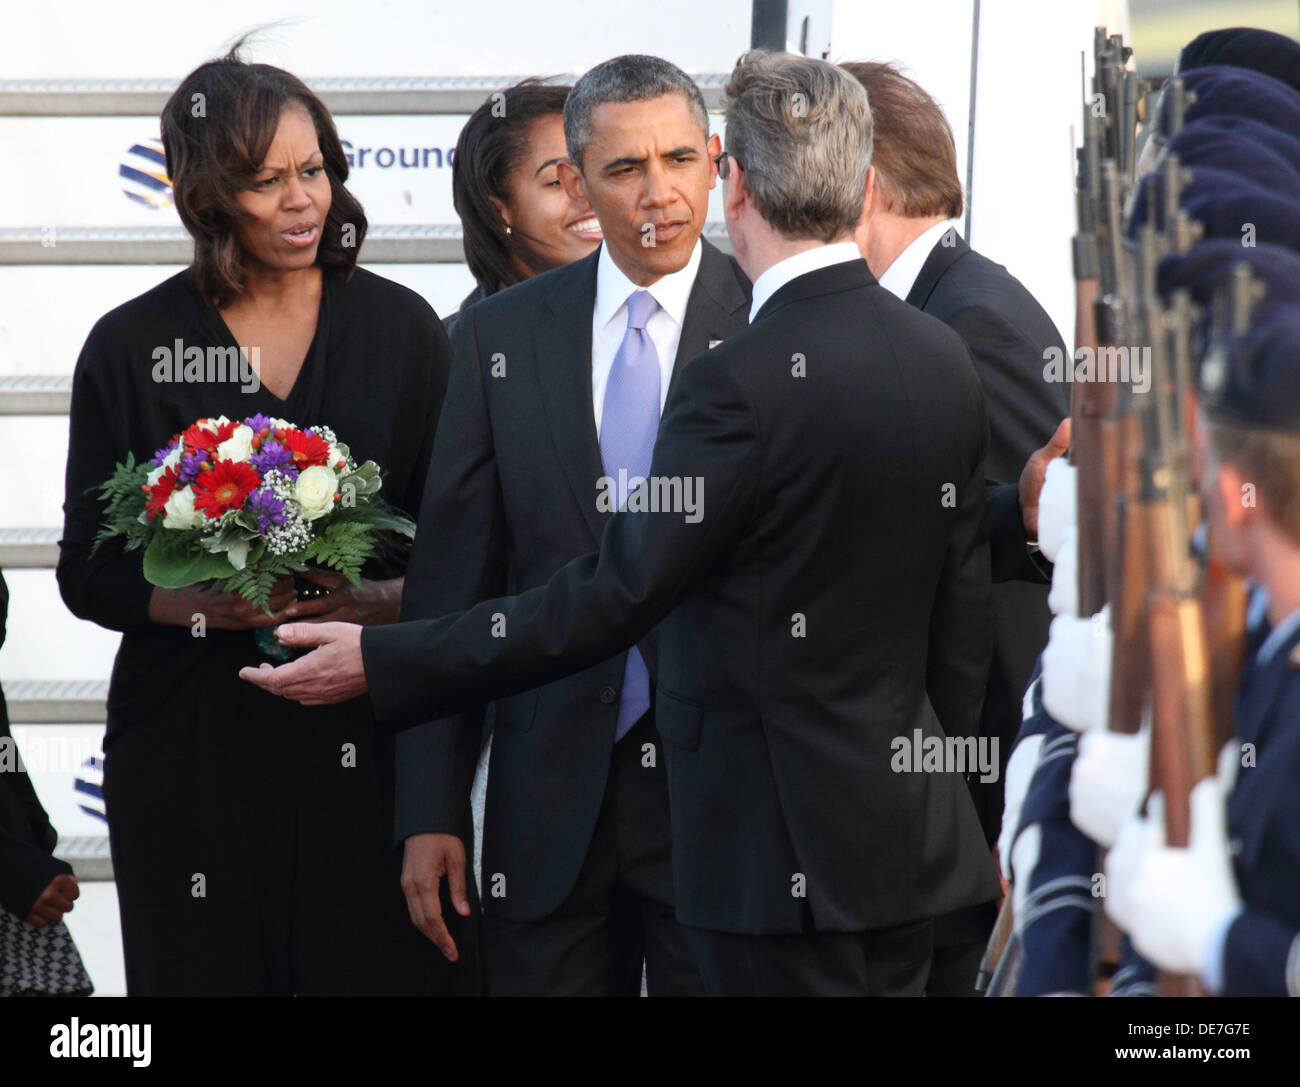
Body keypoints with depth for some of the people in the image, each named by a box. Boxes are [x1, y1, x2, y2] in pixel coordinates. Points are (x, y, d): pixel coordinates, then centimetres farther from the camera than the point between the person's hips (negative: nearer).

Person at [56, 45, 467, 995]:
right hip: (196, 746, 0)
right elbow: (88, 572, 4)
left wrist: (378, 599, -14)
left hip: (366, 733, 0)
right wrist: (207, 602, -14)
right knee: (212, 971, 2)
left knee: (381, 969, -5)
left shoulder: (399, 329, 6)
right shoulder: (132, 347, 3)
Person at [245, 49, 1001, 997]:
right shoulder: (942, 359, 5)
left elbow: (610, 596, -20)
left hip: (780, 843, -8)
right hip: (910, 834, 8)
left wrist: (380, 662, -13)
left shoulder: (744, 383, -20)